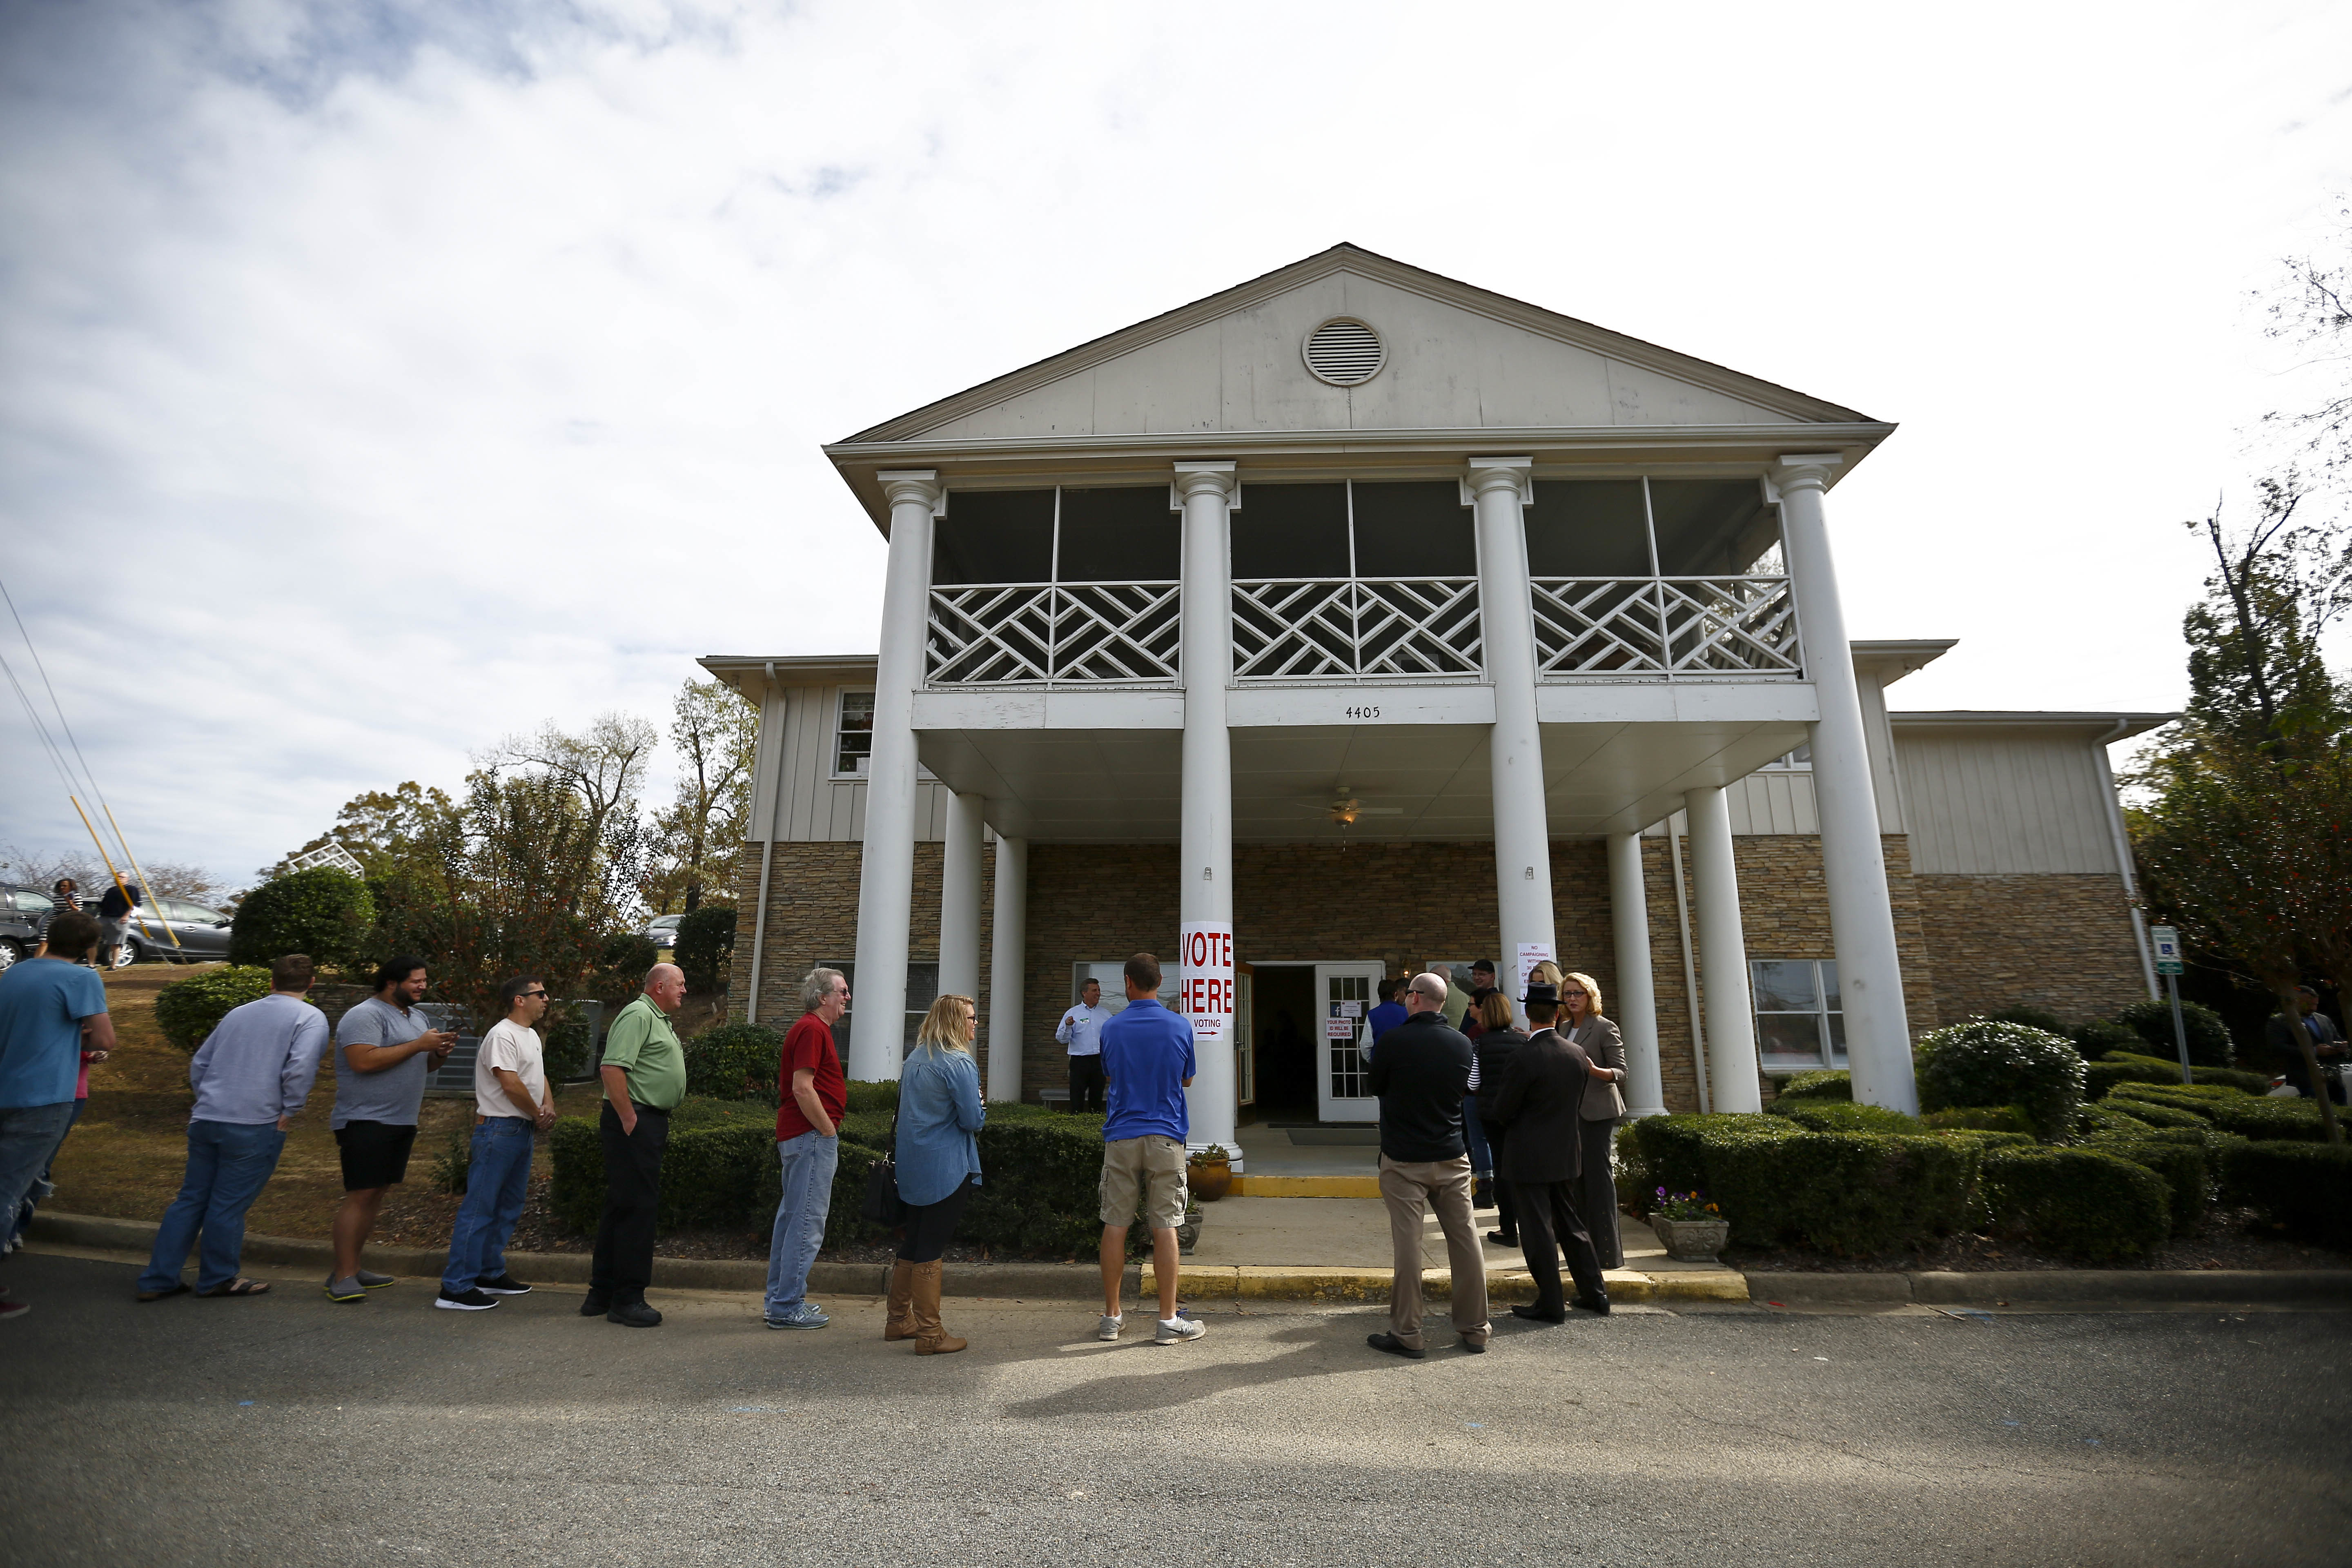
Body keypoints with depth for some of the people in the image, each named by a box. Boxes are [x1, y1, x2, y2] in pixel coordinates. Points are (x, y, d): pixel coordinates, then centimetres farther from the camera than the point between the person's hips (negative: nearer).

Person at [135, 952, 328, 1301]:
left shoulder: (238, 1013, 15)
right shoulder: (310, 1018, -6)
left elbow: (199, 1064, 20)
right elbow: (300, 1067, -21)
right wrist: (290, 1111, -9)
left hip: (206, 1119, 6)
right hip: (254, 1126, -6)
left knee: (191, 1199, 16)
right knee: (229, 1205, 5)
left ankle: (158, 1279, 20)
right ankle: (218, 1279, 18)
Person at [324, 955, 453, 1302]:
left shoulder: (416, 1016, 17)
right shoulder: (365, 1016, -11)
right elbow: (364, 1061, -25)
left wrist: (439, 1055, 2)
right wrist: (418, 1045, -21)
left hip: (401, 1122, 9)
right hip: (366, 1121, -9)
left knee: (376, 1194, 11)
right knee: (360, 1195, -8)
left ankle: (354, 1268, 19)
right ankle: (342, 1277, -3)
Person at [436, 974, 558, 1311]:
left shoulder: (531, 1036, 16)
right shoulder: (503, 1035, -15)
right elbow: (511, 1084, -21)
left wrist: (550, 1108, 1)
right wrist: (538, 1115, -9)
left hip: (523, 1130, 10)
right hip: (498, 1128, -10)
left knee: (509, 1207, 16)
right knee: (480, 1207, -7)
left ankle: (491, 1274, 27)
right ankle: (455, 1288, -2)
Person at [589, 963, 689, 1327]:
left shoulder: (659, 1020, 19)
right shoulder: (638, 1015, -14)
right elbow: (612, 1068, -24)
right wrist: (629, 1119, -21)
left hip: (650, 1122, 11)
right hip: (635, 1123, -11)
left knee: (621, 1208, 16)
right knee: (637, 1206, -5)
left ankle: (602, 1294, 26)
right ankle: (627, 1301, 4)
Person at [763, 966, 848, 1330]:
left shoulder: (813, 1028, 18)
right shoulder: (813, 1030, -15)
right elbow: (803, 1088, -22)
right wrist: (829, 1131, -16)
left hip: (798, 1136, 11)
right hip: (812, 1136, -11)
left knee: (792, 1216, 16)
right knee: (808, 1221, -5)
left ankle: (780, 1299, 26)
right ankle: (787, 1307, 1)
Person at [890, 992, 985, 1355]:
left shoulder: (915, 1059, 10)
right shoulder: (959, 1063, -17)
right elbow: (973, 1120, -19)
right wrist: (981, 1111, 3)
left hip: (912, 1167, 9)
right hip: (946, 1169, -8)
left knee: (913, 1243, 18)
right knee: (932, 1247, -2)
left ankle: (898, 1320, 29)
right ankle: (930, 1334, 6)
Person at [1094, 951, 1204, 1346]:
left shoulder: (1111, 1029, -1)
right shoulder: (1180, 1027, -3)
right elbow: (1187, 1081, 10)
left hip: (1121, 1138, 1)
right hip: (1165, 1138, -1)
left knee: (1115, 1226, 8)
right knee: (1165, 1227, 3)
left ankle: (1111, 1316, 17)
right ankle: (1169, 1320, 9)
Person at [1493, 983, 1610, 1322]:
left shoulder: (1524, 1058, -22)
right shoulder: (1578, 1054, -2)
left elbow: (1503, 1110, -15)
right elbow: (1579, 1104, 9)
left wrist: (1503, 1113, 7)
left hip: (1529, 1157, -7)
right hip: (1566, 1152, 7)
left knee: (1538, 1230, 4)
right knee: (1570, 1224, 20)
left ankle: (1551, 1305, 12)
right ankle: (1595, 1294, 28)